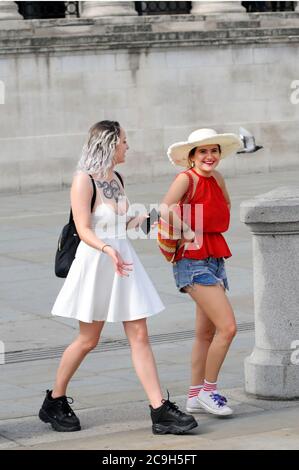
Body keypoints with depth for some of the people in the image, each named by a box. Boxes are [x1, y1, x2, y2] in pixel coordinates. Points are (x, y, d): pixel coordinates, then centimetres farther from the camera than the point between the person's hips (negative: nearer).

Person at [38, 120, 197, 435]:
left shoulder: (116, 178, 11)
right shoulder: (84, 179, -12)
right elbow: (84, 230, -18)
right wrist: (107, 249, -33)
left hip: (123, 260, 7)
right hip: (95, 262, -7)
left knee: (139, 336, 0)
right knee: (88, 340, 4)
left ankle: (160, 411, -2)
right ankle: (54, 402, 22)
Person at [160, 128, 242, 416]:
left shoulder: (216, 179, 10)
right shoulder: (186, 178, -12)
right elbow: (165, 210, -27)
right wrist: (188, 232, -18)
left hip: (215, 259, 8)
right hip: (194, 261, -8)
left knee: (206, 333, 13)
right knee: (227, 327, -14)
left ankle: (194, 396, 21)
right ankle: (209, 390, -1)